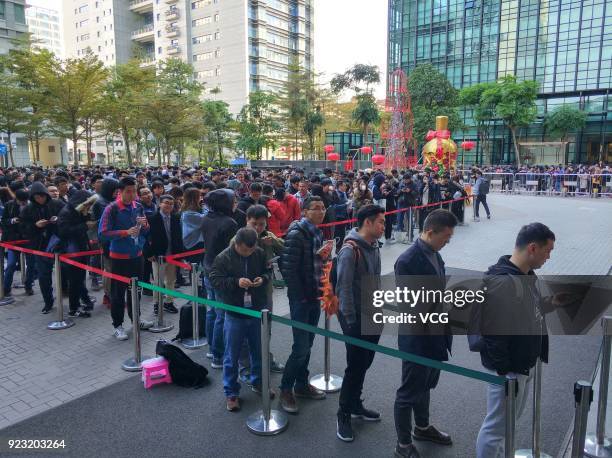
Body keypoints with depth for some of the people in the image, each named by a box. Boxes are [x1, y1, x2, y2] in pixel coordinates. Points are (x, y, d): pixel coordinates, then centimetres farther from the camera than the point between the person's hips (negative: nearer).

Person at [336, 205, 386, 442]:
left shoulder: (373, 246, 7)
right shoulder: (350, 250, -20)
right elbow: (344, 288, -20)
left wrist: (379, 310, 14)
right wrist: (350, 320, -18)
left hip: (373, 317, 8)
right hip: (356, 319, -8)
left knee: (365, 363, 18)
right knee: (356, 366, 1)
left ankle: (356, 404, 36)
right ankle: (344, 414, 19)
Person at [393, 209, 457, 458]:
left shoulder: (434, 254, 3)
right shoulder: (407, 261, -24)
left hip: (435, 335, 9)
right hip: (417, 338, -8)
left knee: (425, 385, 26)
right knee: (409, 391, 9)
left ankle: (422, 427, 48)